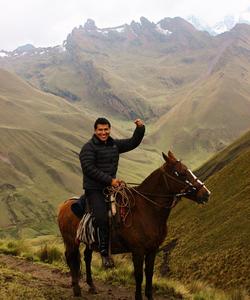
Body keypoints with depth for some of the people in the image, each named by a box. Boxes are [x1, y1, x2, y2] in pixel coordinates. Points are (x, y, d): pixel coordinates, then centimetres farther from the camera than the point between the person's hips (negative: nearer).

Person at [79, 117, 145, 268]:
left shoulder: (115, 144, 13)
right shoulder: (89, 148, -8)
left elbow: (133, 142, 18)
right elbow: (89, 169, -17)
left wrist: (140, 129, 0)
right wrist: (110, 180, -20)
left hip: (111, 186, 7)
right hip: (94, 189, -7)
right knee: (102, 218, -22)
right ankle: (104, 252, -14)